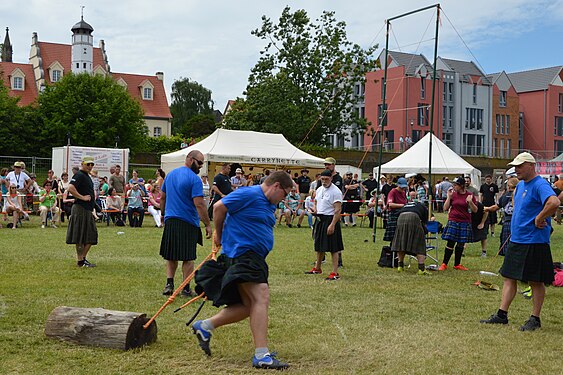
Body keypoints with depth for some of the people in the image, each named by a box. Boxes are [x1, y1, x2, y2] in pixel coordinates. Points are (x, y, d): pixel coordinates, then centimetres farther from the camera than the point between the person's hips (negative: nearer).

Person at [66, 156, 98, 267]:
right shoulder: (79, 175, -11)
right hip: (80, 209, -10)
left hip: (88, 210, 10)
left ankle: (83, 258, 20)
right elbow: (70, 188, -25)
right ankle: (80, 261, 0)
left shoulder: (87, 176, 20)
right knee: (81, 237, -5)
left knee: (91, 237, 12)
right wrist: (82, 197, -20)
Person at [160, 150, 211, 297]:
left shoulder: (170, 174, 11)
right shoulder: (194, 179, -12)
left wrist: (163, 214, 31)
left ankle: (169, 284, 5)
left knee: (171, 256, 14)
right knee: (188, 257, 4)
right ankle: (186, 288, 7)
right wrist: (208, 225, -15)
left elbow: (162, 197, 19)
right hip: (188, 223, -6)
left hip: (170, 220, 6)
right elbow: (199, 204, -18)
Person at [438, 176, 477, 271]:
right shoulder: (453, 194, 2)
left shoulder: (469, 195, 0)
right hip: (453, 221, -1)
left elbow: (475, 210, 1)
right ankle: (444, 264, 5)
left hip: (465, 223, 1)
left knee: (461, 244, 8)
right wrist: (449, 197, -7)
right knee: (450, 243, -4)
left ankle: (457, 264, 21)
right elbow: (445, 208, 1)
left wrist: (470, 202, -16)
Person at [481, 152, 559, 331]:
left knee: (536, 281, 3)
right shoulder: (520, 185, 13)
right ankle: (502, 315, 16)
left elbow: (554, 202, -35)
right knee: (509, 278, 10)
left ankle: (535, 319, 13)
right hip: (516, 240, 9)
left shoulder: (540, 185, -16)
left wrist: (539, 218, -24)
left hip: (534, 242, -9)